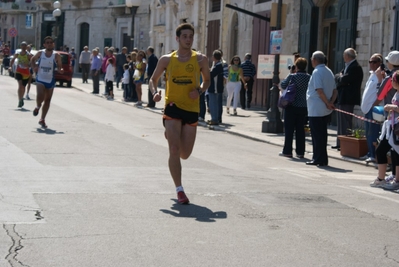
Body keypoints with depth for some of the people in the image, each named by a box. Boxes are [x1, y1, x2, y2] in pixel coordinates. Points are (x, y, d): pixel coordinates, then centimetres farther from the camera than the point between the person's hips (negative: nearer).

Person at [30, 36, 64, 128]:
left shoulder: (56, 55, -7)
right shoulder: (40, 53, -3)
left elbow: (59, 67, -3)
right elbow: (32, 60, 14)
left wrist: (60, 70, -26)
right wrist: (34, 67, -5)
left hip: (50, 81, 1)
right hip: (40, 80, -1)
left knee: (47, 100, 8)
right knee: (40, 96, -23)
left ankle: (42, 120, 23)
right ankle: (38, 107, 13)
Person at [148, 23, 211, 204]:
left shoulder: (200, 59, 3)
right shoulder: (166, 60, 2)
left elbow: (207, 80, 15)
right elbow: (153, 79, 11)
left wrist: (200, 90, -7)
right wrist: (155, 92, -11)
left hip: (192, 109, 2)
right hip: (172, 107, -2)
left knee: (185, 154, 7)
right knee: (175, 149, -12)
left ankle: (170, 135, 44)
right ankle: (179, 190, -5)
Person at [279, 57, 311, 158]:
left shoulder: (292, 76, -12)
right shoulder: (309, 78, -1)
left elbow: (283, 85, 0)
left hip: (292, 106, -4)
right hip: (304, 107, 4)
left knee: (289, 129, 4)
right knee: (300, 130, 10)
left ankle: (287, 151, 5)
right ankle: (300, 152, 11)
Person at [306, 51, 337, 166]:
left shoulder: (317, 72, -13)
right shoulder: (329, 72, 13)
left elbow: (320, 91, -21)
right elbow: (335, 91, 11)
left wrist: (328, 104, -13)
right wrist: (331, 102, 0)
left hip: (316, 110, -8)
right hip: (326, 110, 8)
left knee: (317, 135, -3)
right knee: (322, 134, 13)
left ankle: (318, 159, -1)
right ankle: (322, 159, 17)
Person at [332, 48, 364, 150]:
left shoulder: (355, 67, -15)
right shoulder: (347, 66, 17)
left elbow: (344, 80, -22)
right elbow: (337, 78, 14)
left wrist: (340, 77, -3)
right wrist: (340, 77, -6)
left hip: (348, 100, -10)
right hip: (342, 99, 10)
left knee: (346, 123, -7)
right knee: (341, 122, 15)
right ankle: (340, 143, 22)